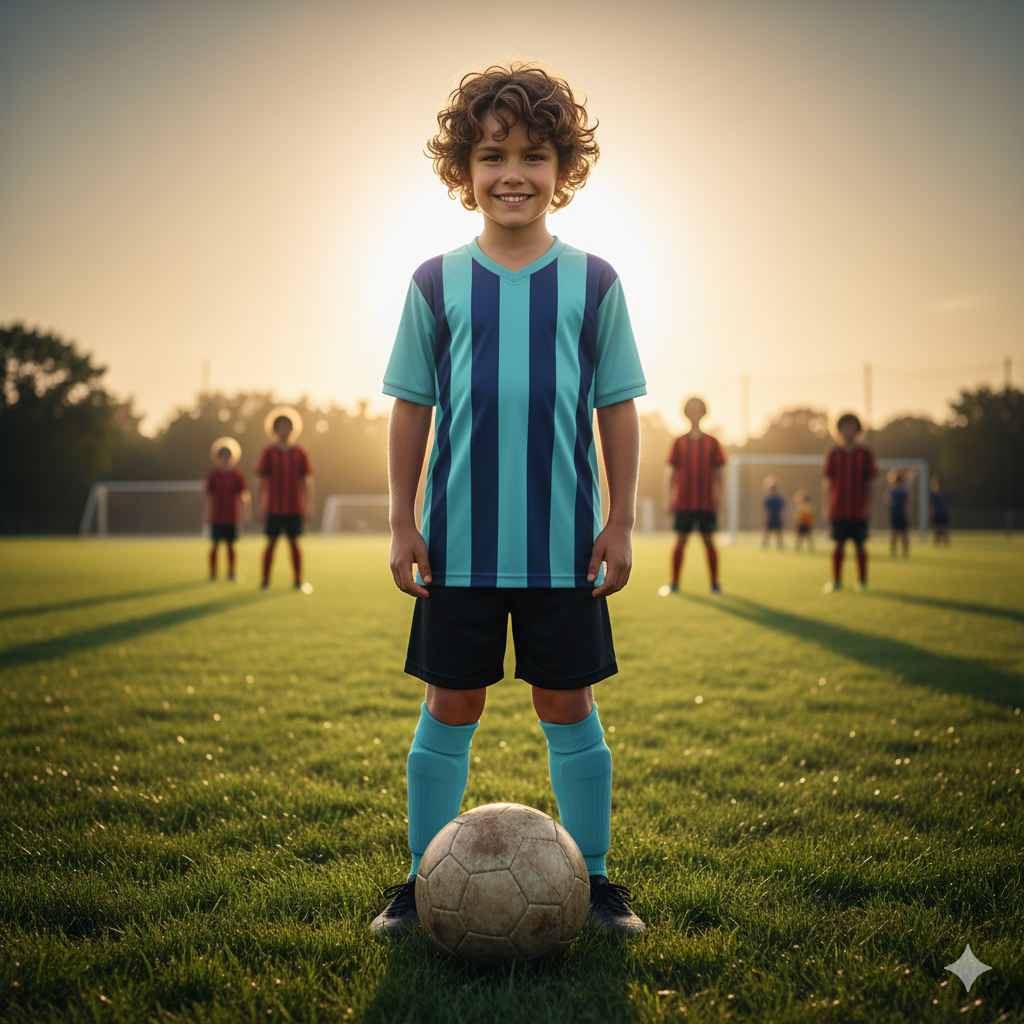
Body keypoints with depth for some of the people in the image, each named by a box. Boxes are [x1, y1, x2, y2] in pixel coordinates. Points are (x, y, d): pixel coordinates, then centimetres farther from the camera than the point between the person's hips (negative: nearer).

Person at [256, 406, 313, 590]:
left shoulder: (300, 453, 5)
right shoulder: (268, 453, 3)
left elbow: (306, 480, 6)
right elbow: (263, 481, 4)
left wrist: (308, 505, 2)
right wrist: (261, 505, 0)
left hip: (294, 508, 1)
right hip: (274, 508, -1)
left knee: (294, 543, 4)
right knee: (271, 543, 0)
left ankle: (298, 581, 11)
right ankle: (265, 580, 7)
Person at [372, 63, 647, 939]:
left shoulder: (593, 282, 3)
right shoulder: (438, 283, 3)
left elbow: (618, 408, 4)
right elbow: (411, 406, 5)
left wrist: (620, 523, 0)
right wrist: (403, 524, 1)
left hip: (565, 546, 0)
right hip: (459, 545, 0)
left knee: (569, 709, 8)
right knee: (450, 710, 8)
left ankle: (592, 879, 23)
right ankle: (425, 878, 23)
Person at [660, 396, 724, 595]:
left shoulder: (712, 443, 5)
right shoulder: (679, 443, 6)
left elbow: (717, 473, 7)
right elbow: (671, 472, 6)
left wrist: (717, 498, 1)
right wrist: (668, 498, 0)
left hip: (706, 503, 0)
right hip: (683, 503, 0)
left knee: (709, 542, 3)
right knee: (680, 541, -1)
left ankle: (714, 584, 11)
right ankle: (674, 583, 7)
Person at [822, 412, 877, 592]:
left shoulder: (865, 454, 2)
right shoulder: (833, 454, 4)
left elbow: (870, 481, 4)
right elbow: (826, 481, 4)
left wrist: (867, 505, -3)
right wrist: (825, 505, -1)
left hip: (859, 510, 0)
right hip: (838, 510, 0)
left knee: (860, 544, 3)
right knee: (838, 544, 1)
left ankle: (862, 580, 15)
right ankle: (836, 581, 9)